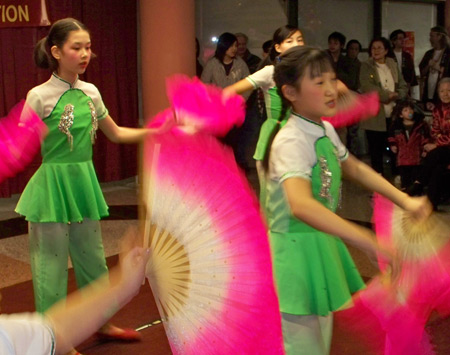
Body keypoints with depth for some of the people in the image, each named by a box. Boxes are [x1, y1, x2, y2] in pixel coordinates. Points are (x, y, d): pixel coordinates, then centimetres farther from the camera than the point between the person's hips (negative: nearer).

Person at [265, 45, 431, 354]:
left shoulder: (325, 130, 3)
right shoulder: (291, 141, -26)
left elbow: (354, 168, 19)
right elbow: (301, 205, -42)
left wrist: (404, 200, 7)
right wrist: (371, 242, -47)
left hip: (324, 243, 9)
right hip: (298, 246, -9)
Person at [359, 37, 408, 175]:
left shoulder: (393, 64, 12)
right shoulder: (366, 66, -1)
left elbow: (403, 86, 11)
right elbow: (367, 86, -15)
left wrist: (396, 95, -10)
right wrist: (388, 95, -18)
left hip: (393, 115, 3)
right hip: (374, 116, -3)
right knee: (376, 150, 3)